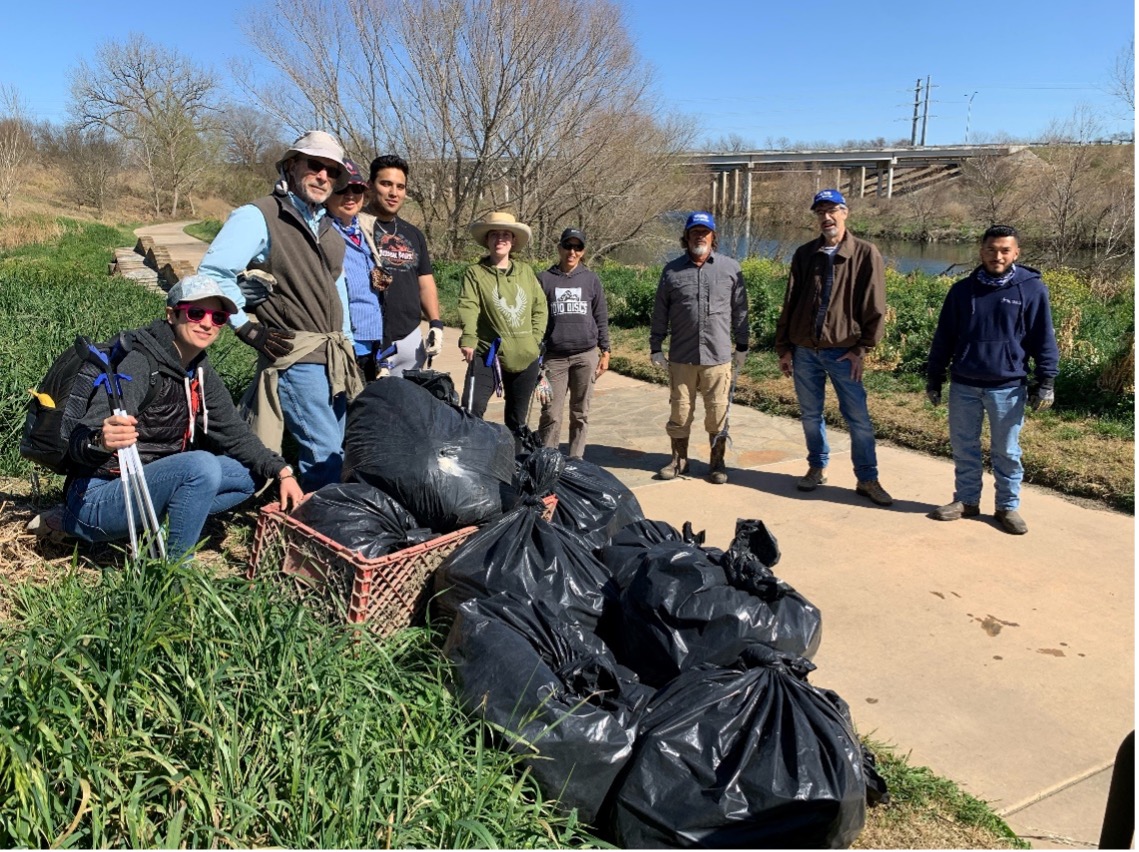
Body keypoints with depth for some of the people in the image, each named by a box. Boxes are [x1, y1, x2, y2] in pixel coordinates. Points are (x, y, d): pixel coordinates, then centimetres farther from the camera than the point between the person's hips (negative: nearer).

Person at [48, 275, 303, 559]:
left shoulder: (198, 369, 5)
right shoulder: (140, 365, -20)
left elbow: (232, 430, 9)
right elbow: (80, 441, -29)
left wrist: (281, 471, -3)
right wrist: (101, 441, -54)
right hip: (98, 497, -9)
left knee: (250, 474, 5)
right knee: (201, 466, -32)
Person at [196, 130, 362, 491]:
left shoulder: (327, 228, 18)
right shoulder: (258, 216, -7)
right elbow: (213, 272, -17)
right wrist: (247, 329, -14)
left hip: (335, 361, 8)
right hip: (295, 359, -8)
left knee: (340, 453, 13)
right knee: (325, 456, -9)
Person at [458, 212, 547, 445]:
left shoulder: (525, 271, 10)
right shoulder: (475, 272, -2)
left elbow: (540, 307, 13)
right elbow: (468, 308, -16)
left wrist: (535, 338, 2)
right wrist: (468, 340, -32)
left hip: (525, 358, 4)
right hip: (488, 355, -4)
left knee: (517, 417, 15)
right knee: (471, 411, -17)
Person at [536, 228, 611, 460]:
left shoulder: (591, 279, 8)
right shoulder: (544, 279, 5)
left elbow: (601, 318, 11)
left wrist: (605, 351, 7)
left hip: (586, 355, 1)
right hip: (554, 356, -1)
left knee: (580, 413, 7)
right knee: (551, 414, -3)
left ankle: (576, 459, 16)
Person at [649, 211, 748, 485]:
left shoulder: (730, 268, 4)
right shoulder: (672, 270, 5)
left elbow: (740, 311, 8)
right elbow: (660, 314, 9)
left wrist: (742, 346, 9)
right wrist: (656, 348, 7)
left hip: (718, 357, -1)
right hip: (681, 358, 1)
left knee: (718, 412, 5)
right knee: (680, 411, 8)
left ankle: (717, 462, 20)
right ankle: (679, 460, 24)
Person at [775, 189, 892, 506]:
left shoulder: (866, 254, -3)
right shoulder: (804, 254, 7)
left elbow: (874, 306, -4)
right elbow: (790, 303, 8)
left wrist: (862, 348, -8)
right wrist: (784, 347, 5)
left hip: (843, 352, -3)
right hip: (804, 350, 3)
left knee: (859, 418, 0)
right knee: (810, 415, 12)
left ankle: (867, 479, 11)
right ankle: (817, 467, 29)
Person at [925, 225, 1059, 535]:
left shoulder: (1032, 289, -3)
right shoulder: (962, 290, 3)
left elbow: (1044, 340, -1)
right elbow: (943, 338, 8)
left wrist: (1046, 382, -4)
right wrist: (934, 378, 8)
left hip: (1008, 387, -2)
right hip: (963, 386, 3)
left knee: (1007, 452, 8)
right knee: (964, 448, 11)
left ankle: (1008, 506, 22)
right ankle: (966, 500, 26)